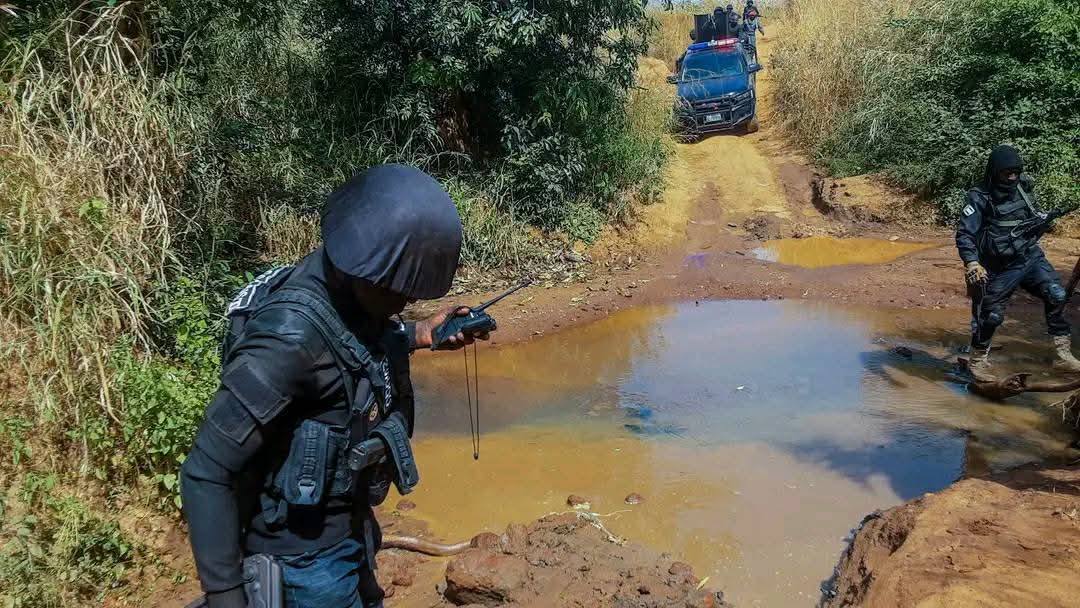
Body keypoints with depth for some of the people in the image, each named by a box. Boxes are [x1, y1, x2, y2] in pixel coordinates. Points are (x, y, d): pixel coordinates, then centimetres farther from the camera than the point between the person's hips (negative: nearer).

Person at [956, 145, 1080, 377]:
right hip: (1000, 268, -4)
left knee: (1056, 295, -15)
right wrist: (972, 263, -31)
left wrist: (1043, 218, 6)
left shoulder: (1023, 187, 4)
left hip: (1031, 257, 4)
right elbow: (964, 234, -19)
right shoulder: (979, 198, -13)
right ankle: (978, 359, 23)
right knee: (991, 315, 1)